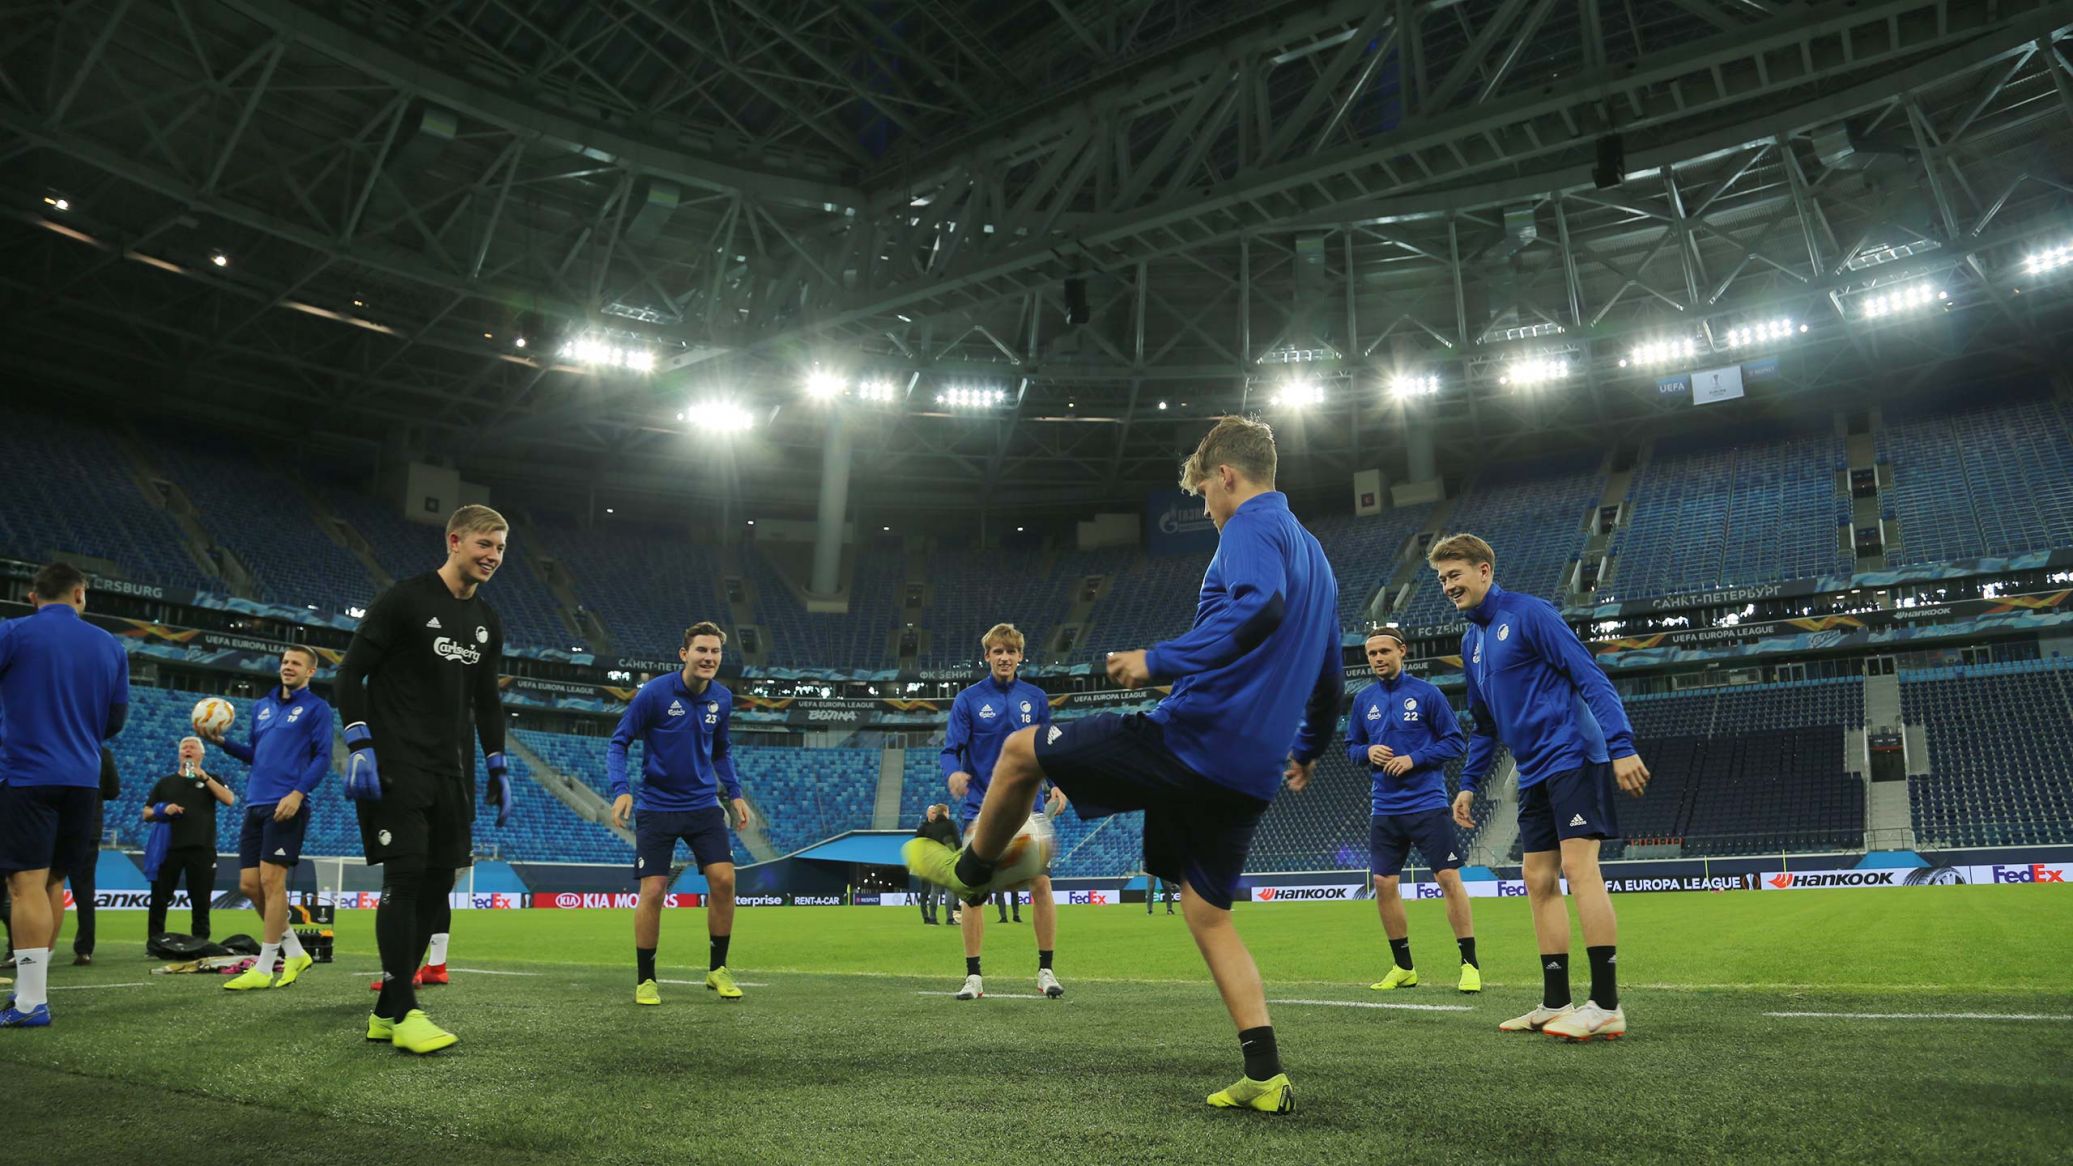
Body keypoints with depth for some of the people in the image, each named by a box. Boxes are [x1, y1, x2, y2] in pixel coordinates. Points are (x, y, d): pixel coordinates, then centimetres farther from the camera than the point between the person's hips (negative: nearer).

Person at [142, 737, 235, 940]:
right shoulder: (165, 782, 15)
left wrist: (204, 777, -10)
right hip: (169, 848, 1)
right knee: (159, 898, 0)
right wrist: (163, 811, -8)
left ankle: (200, 943, 10)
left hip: (201, 849, -1)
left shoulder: (210, 779, 12)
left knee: (201, 900, 2)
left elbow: (229, 800, -6)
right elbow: (146, 813, 14)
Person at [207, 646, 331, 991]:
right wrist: (222, 741, 7)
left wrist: (298, 793, -19)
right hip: (255, 804, 7)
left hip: (286, 806, -7)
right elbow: (252, 753, 24)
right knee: (249, 884, 5)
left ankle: (263, 968, -2)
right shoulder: (261, 706, 19)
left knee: (271, 880, -9)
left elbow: (322, 758, -7)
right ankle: (295, 952, 18)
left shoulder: (316, 708, 0)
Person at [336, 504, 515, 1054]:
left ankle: (386, 1011, 14)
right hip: (397, 766, -7)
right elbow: (351, 673, -6)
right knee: (406, 876, -12)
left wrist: (498, 767, 16)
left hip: (452, 774, 7)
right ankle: (403, 1014, -3)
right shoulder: (404, 599, -5)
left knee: (438, 883, 4)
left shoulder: (487, 621, 15)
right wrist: (359, 746, -15)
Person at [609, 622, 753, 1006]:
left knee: (723, 879, -6)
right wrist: (621, 789, -22)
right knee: (652, 891, -6)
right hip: (657, 808, -4)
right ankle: (645, 979, 12)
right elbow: (618, 742, -8)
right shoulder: (654, 693, -13)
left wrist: (734, 793, 9)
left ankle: (717, 969, 11)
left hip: (703, 805, 4)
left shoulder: (722, 699, 2)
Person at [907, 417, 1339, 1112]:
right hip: (1251, 776, 9)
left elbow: (1259, 606, -29)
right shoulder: (1313, 554, 23)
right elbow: (1330, 675, 30)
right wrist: (1309, 747, 44)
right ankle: (1266, 1080, 9)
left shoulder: (1252, 526, -6)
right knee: (1209, 915, 16)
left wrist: (1160, 662, -26)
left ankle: (971, 870, 29)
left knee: (1020, 750, 8)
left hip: (1193, 736, -9)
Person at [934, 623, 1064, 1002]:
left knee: (1040, 884, -5)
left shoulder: (1036, 698, 7)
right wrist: (953, 772, -29)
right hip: (982, 810, -1)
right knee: (974, 891, -1)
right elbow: (951, 748, -7)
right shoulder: (968, 700, -1)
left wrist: (1056, 784, -3)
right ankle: (973, 976, 10)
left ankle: (1046, 971, 8)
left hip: (1028, 807, 1)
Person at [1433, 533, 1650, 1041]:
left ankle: (1606, 1005, -10)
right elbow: (1484, 724, 25)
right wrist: (1469, 784, 22)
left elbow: (1590, 677, -15)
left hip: (1573, 756, -9)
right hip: (1534, 772, 9)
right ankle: (1555, 1004, 12)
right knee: (1539, 881, 7)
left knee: (1578, 866, -13)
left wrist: (1621, 746, -24)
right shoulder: (1471, 641, 16)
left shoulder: (1528, 613, -9)